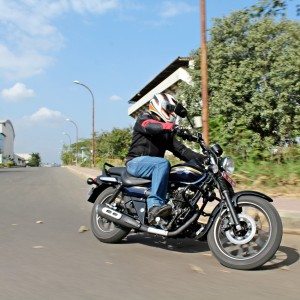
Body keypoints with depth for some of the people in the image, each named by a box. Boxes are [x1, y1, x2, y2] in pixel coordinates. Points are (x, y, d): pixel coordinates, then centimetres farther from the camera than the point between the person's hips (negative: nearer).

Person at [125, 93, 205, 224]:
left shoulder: (167, 133, 22)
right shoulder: (144, 118, 2)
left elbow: (179, 149, 12)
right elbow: (150, 126, -24)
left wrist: (201, 158, -2)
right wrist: (171, 126, -40)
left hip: (153, 164, 8)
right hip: (136, 162, -8)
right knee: (163, 164, -34)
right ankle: (154, 205, -42)